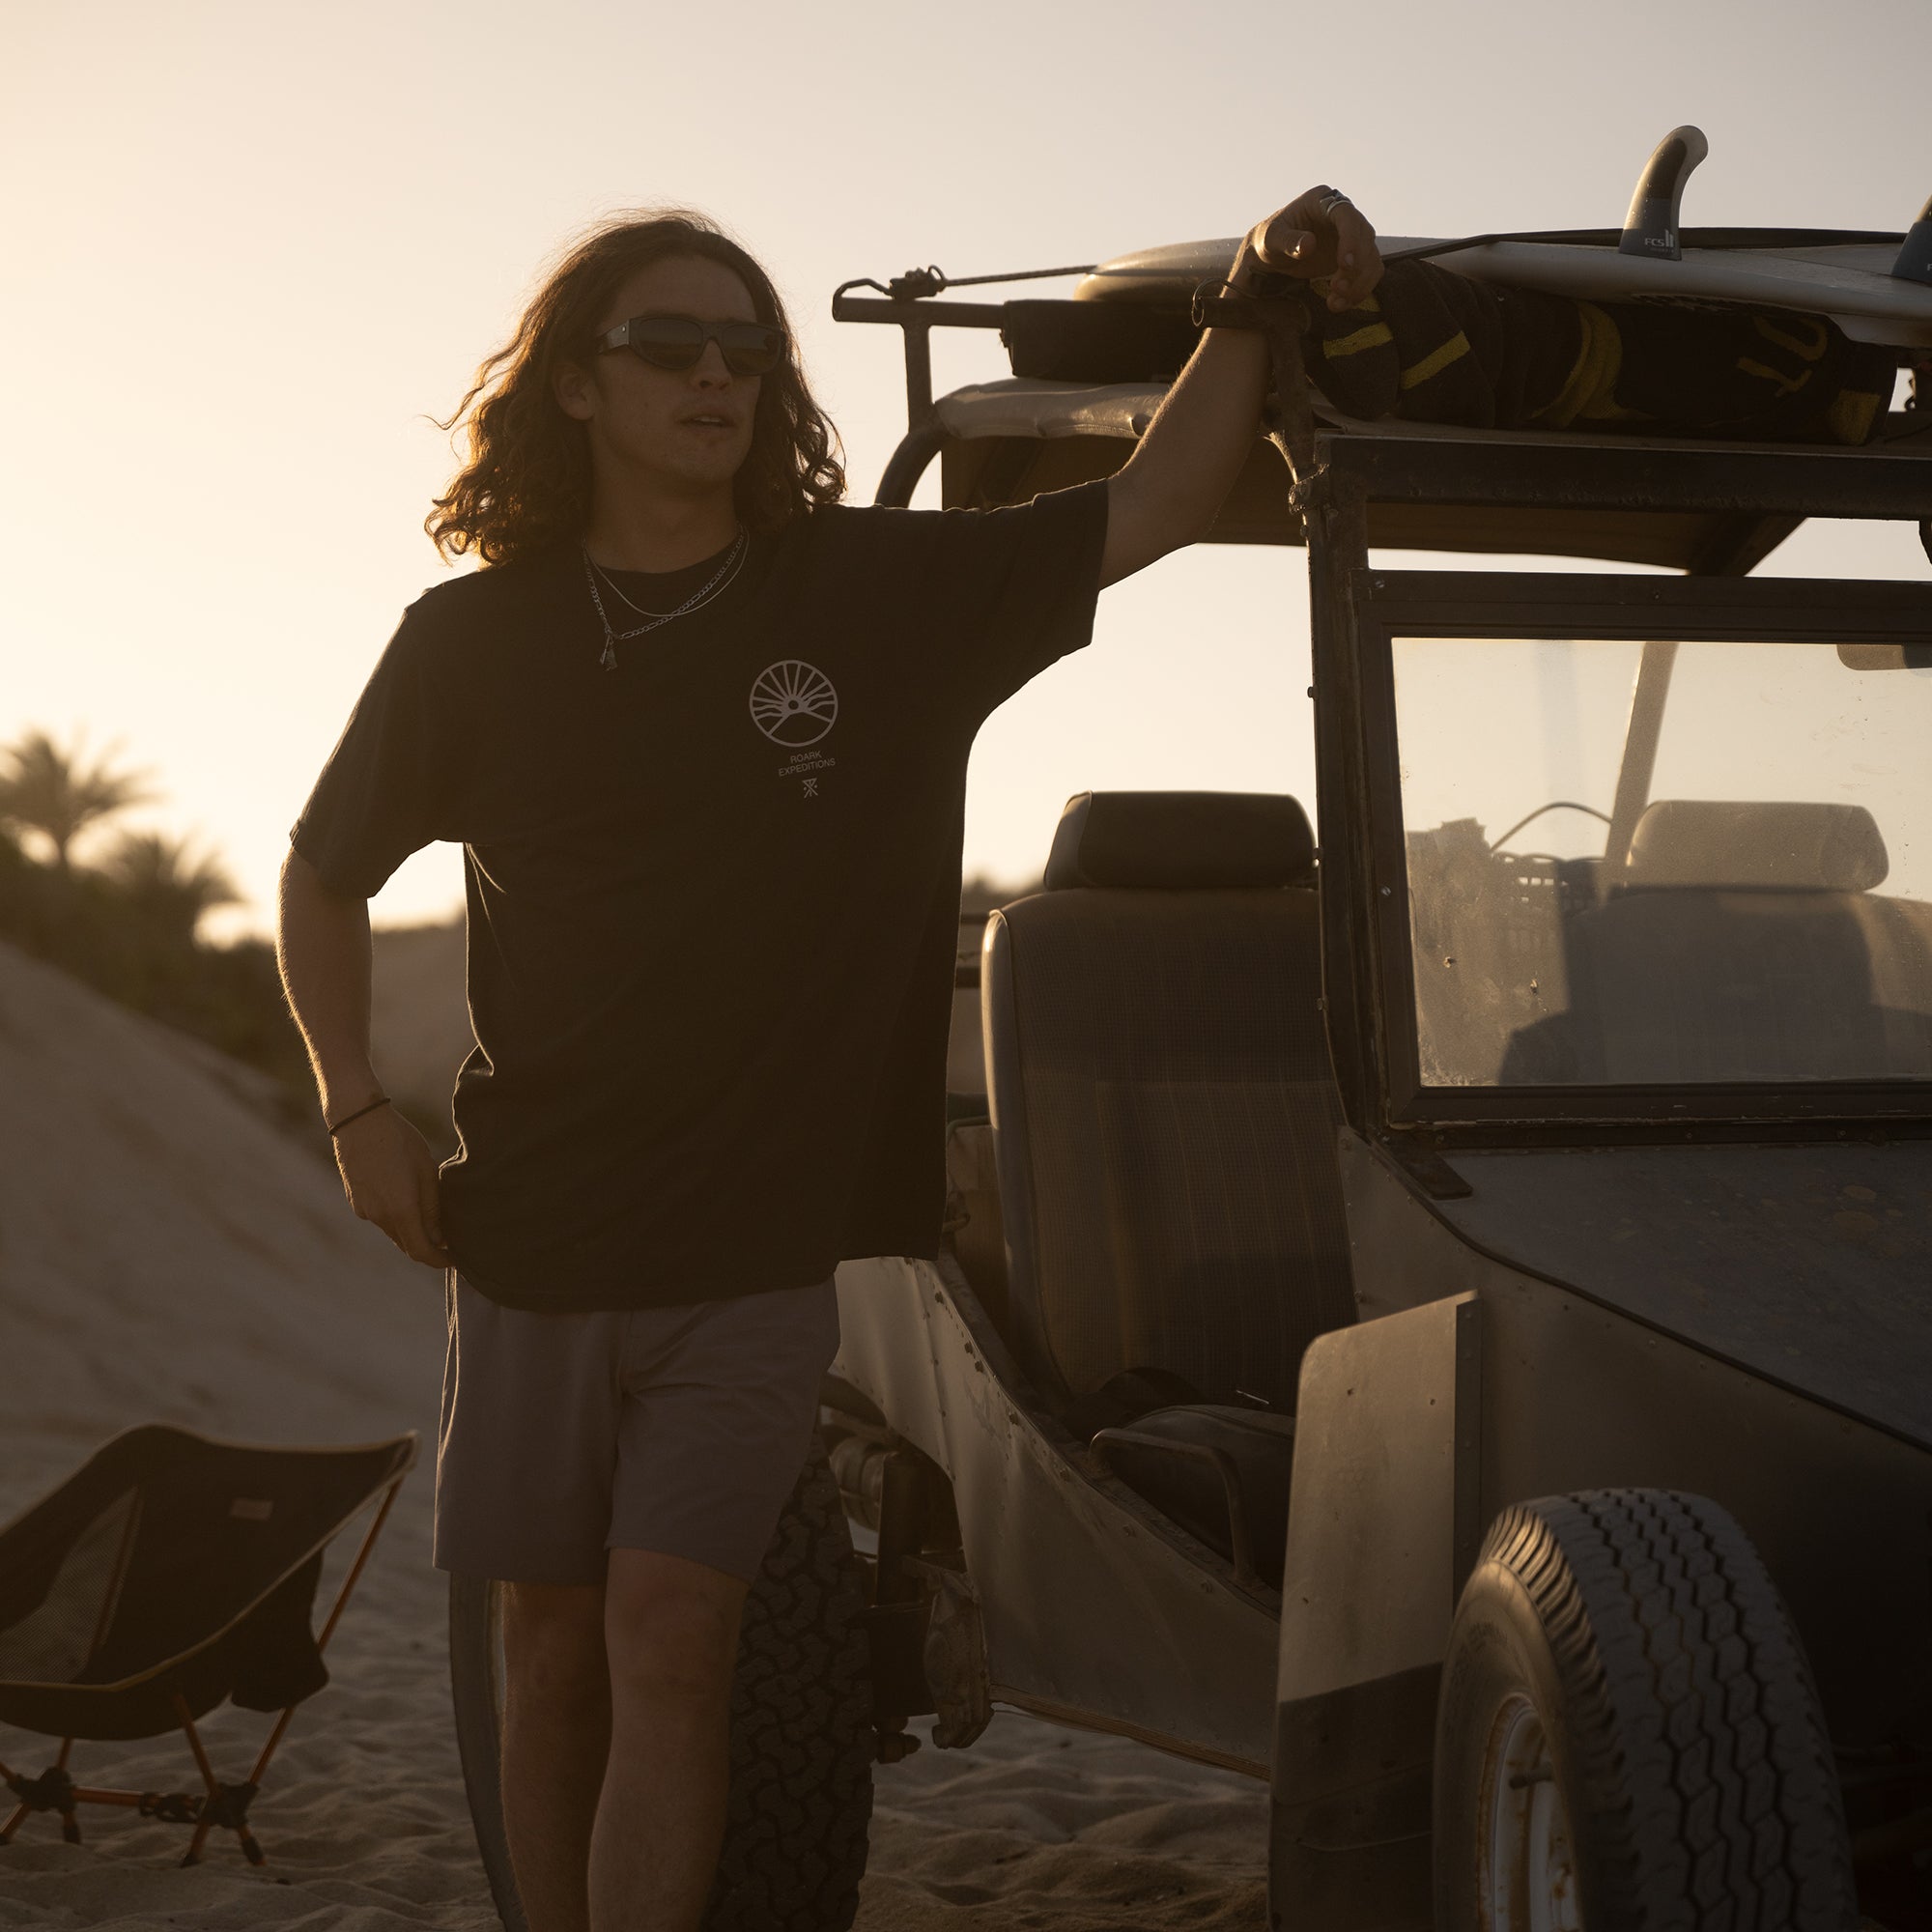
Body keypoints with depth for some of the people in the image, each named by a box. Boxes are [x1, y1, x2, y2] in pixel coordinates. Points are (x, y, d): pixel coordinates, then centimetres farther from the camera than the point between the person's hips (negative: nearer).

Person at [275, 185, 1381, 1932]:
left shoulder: (886, 594, -2)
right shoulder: (475, 638, 0)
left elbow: (1157, 506, -2)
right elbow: (326, 871, 14)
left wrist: (1257, 298, -15)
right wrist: (359, 1111, 4)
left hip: (763, 1255, -2)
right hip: (532, 1244, 2)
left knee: (669, 1642, -11)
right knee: (554, 1637, 12)